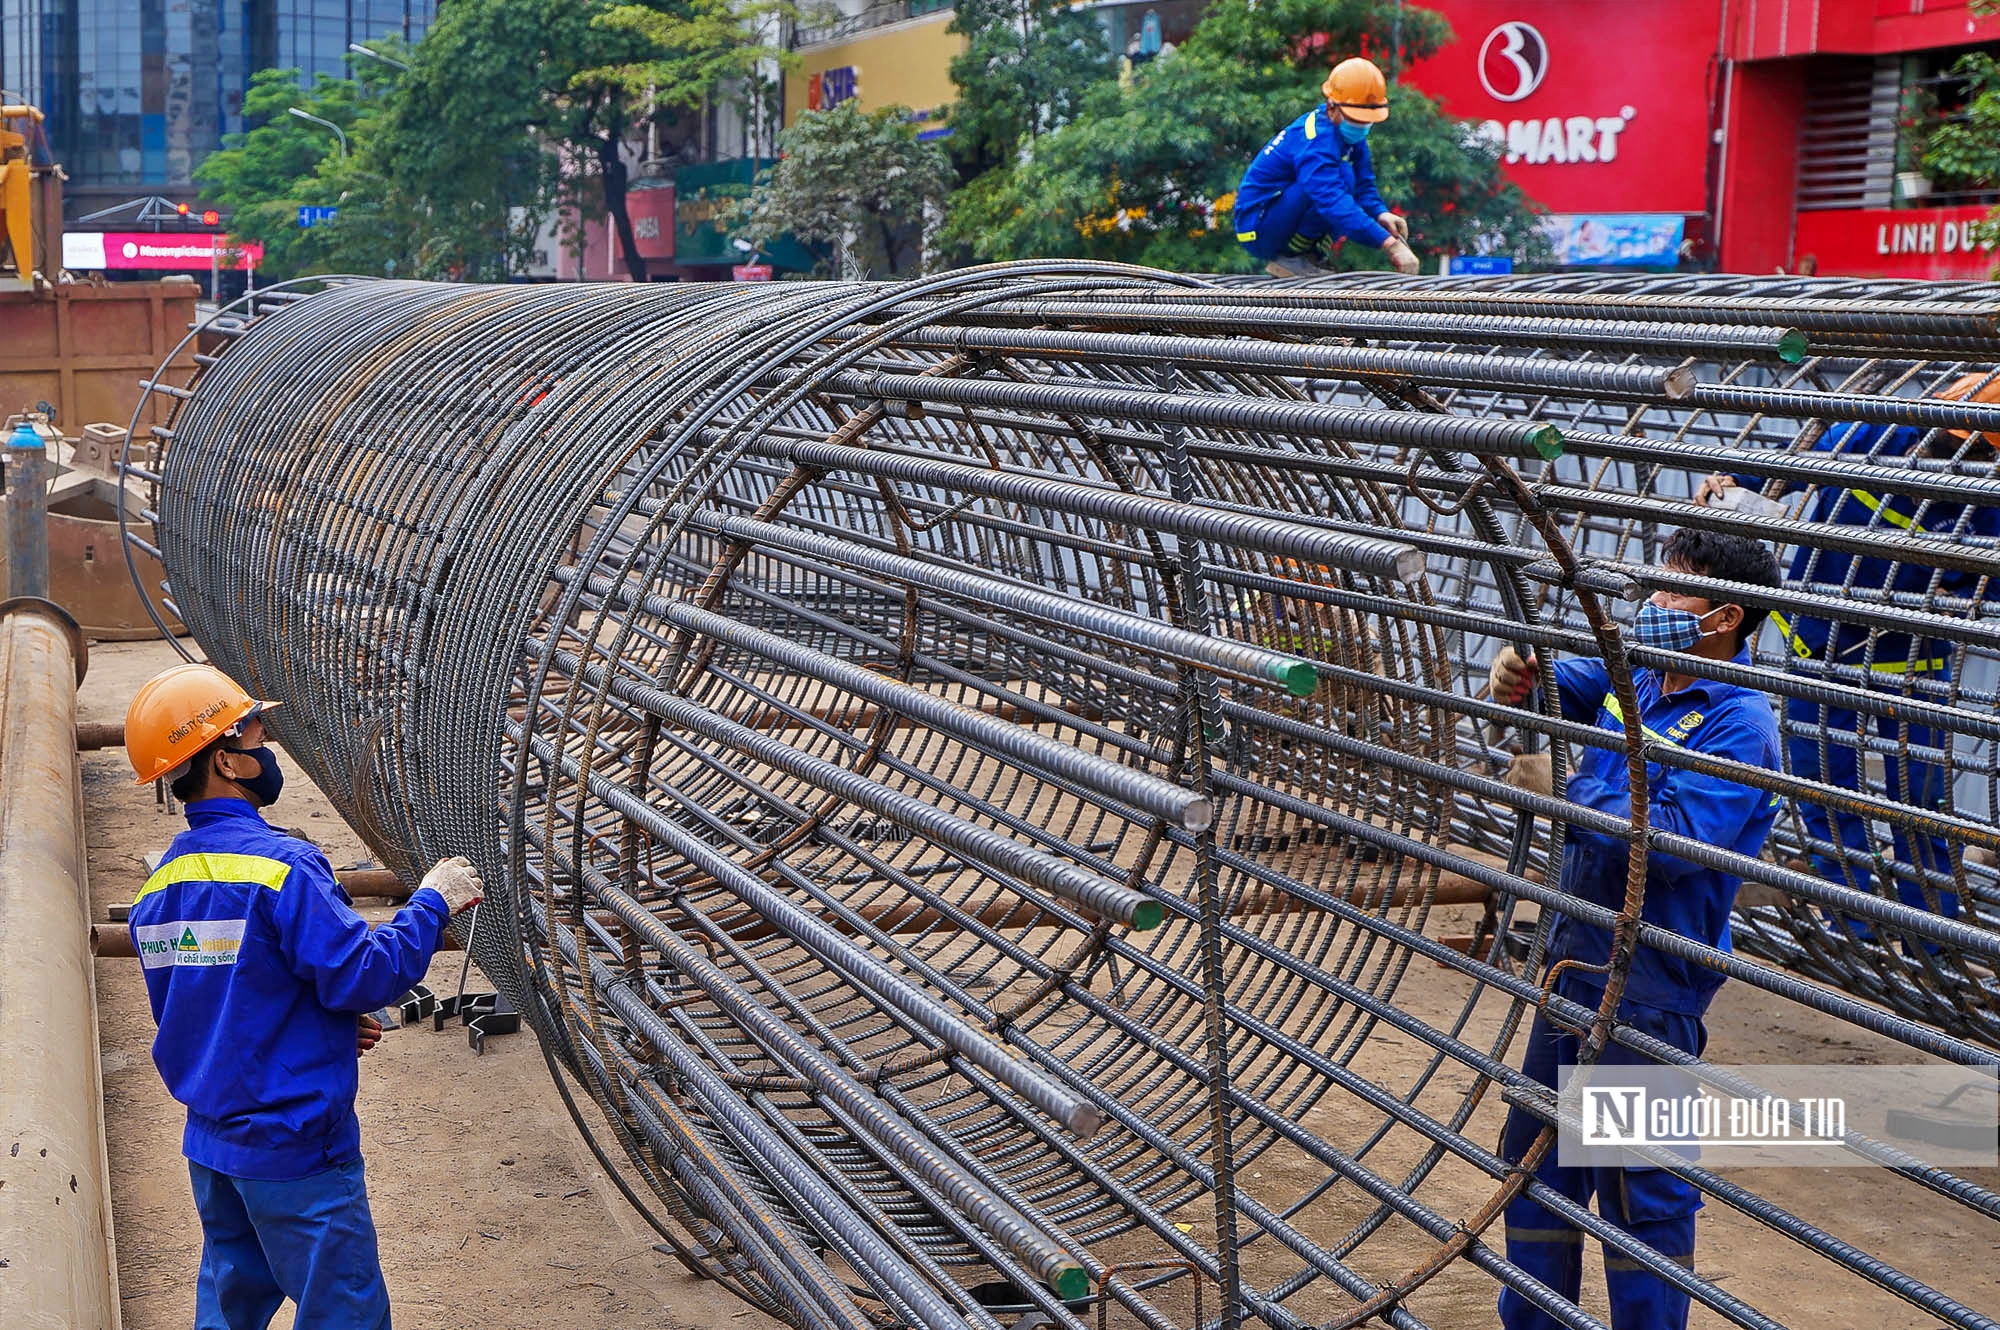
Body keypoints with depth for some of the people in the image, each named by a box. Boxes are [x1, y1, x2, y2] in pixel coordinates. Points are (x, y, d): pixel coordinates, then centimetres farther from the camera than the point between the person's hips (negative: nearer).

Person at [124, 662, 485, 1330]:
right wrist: (431, 902, -10)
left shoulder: (158, 885, 6)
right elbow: (363, 975, -24)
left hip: (210, 1142, 8)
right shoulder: (278, 866, -21)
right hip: (293, 1145, -8)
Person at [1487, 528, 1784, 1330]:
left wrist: (1566, 794, -22)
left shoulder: (1738, 725, -19)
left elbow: (1675, 842, -29)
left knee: (1644, 1190, 1)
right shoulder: (1634, 677, 5)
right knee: (1537, 1152, 20)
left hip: (1648, 992, -9)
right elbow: (1562, 687, 17)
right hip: (1577, 961, 9)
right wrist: (1516, 679, -7)